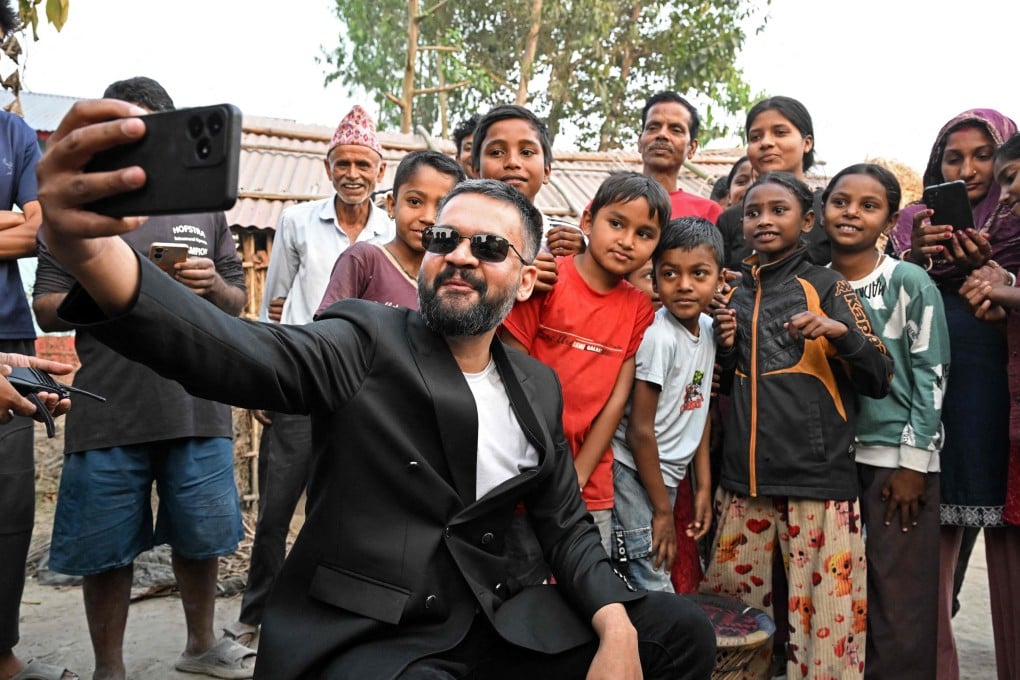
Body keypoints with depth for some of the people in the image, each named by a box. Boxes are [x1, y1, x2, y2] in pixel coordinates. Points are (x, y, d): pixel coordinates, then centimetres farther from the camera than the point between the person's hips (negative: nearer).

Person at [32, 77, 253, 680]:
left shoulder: (203, 208, 13)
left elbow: (237, 303, 15)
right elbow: (45, 310, 3)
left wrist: (213, 286, -7)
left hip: (198, 408, 2)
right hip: (108, 415, -2)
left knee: (201, 539, 13)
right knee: (107, 551, 8)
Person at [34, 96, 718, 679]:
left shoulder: (539, 386, 9)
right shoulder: (369, 341, -7)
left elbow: (567, 524, 11)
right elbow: (238, 351, -26)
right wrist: (94, 251, -45)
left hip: (489, 623, 6)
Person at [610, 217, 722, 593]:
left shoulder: (708, 328, 2)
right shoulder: (659, 336, -21)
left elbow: (700, 411, 9)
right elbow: (639, 431, -18)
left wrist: (704, 487, 8)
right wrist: (662, 511, -11)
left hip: (670, 475, 8)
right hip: (636, 475, -8)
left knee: (688, 577, 12)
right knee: (654, 588, -3)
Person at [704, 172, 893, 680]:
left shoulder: (827, 288, 0)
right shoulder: (737, 293, 13)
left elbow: (879, 381, -3)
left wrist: (840, 331, -19)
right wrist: (726, 349, 2)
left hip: (817, 478, -4)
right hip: (743, 477, 5)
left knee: (824, 610, -3)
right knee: (732, 605, 10)